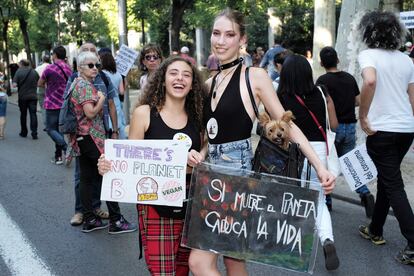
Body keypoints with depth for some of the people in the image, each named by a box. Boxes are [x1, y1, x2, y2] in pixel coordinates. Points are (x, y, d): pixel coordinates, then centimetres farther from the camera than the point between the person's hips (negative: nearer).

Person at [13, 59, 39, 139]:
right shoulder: (34, 72, 1)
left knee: (23, 115, 13)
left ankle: (24, 132, 22)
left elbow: (14, 85, -13)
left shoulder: (19, 72, -7)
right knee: (33, 114, 0)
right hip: (33, 96, 1)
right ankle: (34, 133, -8)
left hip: (22, 97, -1)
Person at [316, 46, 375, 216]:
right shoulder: (350, 78, 7)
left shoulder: (323, 80, -11)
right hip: (350, 126, 5)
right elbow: (358, 101, 12)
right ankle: (365, 194, -3)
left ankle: (326, 201, 15)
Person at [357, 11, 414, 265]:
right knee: (387, 179, 19)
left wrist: (363, 117, -20)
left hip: (382, 129, -6)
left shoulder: (368, 55, -8)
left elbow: (370, 81, -29)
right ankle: (376, 230, 31)